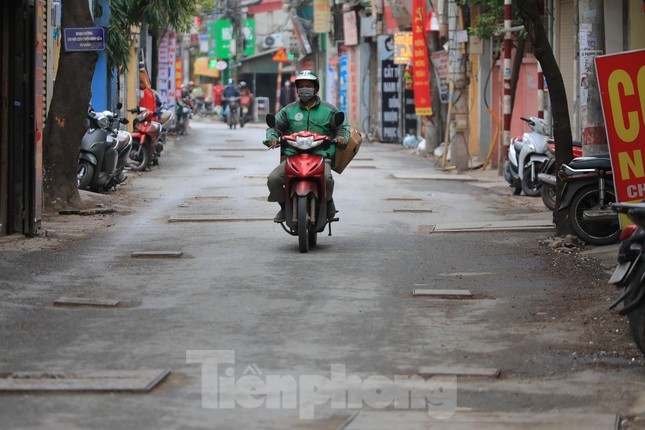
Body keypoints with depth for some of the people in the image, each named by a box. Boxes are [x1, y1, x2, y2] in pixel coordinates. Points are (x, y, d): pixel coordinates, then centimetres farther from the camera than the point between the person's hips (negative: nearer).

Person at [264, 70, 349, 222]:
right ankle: (284, 206, 5)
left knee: (326, 178, -34)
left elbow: (342, 127, 17)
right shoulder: (289, 110, 17)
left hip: (321, 155, -2)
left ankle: (328, 200, 0)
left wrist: (342, 138, -6)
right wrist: (272, 138, -7)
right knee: (273, 179, -22)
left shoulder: (328, 110, 14)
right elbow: (275, 125, 16)